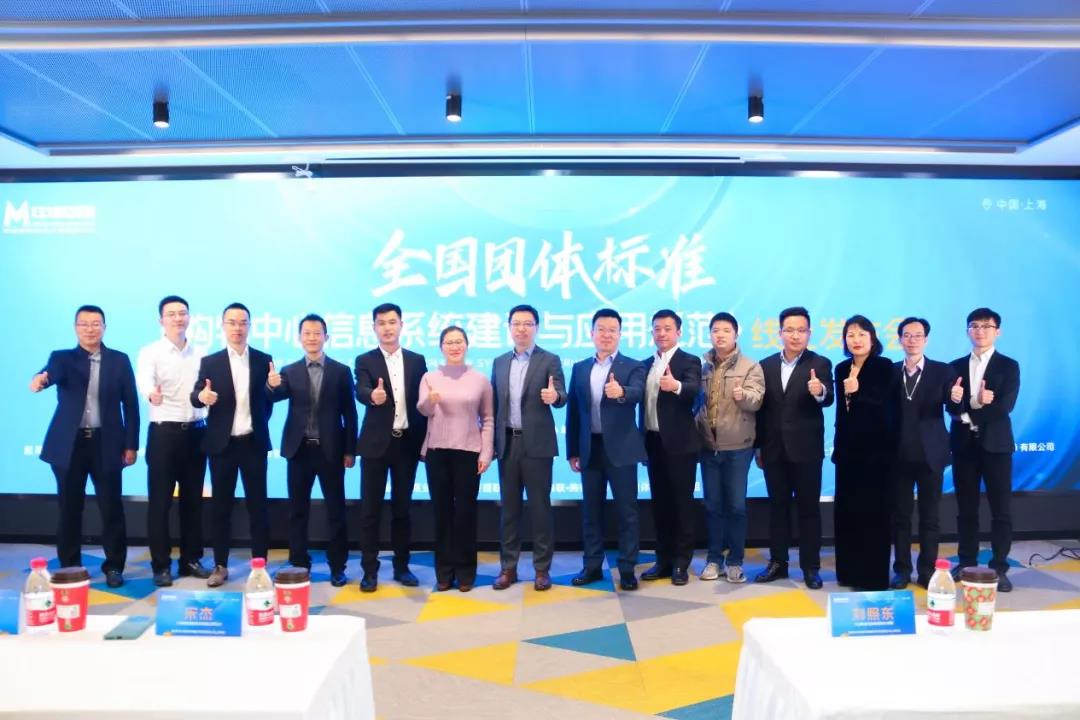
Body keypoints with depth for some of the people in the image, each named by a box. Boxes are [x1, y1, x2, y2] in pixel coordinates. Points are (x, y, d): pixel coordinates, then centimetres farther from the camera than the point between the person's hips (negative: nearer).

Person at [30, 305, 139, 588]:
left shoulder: (119, 360, 6)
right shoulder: (62, 358, 5)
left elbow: (130, 404, 5)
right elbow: (53, 373, -19)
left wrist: (131, 444, 0)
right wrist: (42, 378, -44)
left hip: (106, 444, 0)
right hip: (69, 444, 0)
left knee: (111, 509, 3)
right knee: (69, 509, 8)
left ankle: (114, 566, 15)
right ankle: (69, 568, 21)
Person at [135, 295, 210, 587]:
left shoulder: (200, 354, 9)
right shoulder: (150, 352, -6)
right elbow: (143, 380, -26)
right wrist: (151, 394, -46)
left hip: (196, 432, 4)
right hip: (164, 433, -4)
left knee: (193, 499, 10)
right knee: (160, 501, 2)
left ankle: (191, 559, 20)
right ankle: (161, 565, 11)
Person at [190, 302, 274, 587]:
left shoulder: (264, 360, 4)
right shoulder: (210, 362, 3)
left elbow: (269, 398, 4)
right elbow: (195, 397, -4)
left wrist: (273, 386, -17)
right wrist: (201, 396, -26)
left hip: (254, 443, 0)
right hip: (222, 444, 0)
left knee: (257, 505, 5)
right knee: (221, 506, 8)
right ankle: (220, 565, 18)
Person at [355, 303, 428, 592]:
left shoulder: (417, 361, 8)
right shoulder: (365, 361, 1)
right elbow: (361, 392, -18)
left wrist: (424, 440, 2)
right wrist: (373, 395, -41)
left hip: (408, 442, 2)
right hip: (376, 443, -2)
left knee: (402, 507, 10)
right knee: (370, 508, 1)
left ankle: (401, 566, 20)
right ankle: (369, 570, 9)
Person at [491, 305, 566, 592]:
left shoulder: (550, 360, -1)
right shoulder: (500, 362, 12)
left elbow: (561, 396, -10)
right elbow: (495, 404, 11)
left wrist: (554, 396, -34)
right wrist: (491, 442, 6)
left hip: (537, 444, -4)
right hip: (507, 443, 4)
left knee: (540, 506, 2)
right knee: (509, 507, 9)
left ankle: (542, 569, 11)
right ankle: (508, 567, 18)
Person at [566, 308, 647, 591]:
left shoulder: (633, 367, -1)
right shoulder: (579, 368, 9)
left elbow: (637, 393, -23)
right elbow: (573, 411, 9)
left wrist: (620, 392, -46)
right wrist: (572, 451, 5)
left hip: (621, 449, -3)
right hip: (589, 449, 4)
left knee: (626, 510, 2)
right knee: (591, 510, 11)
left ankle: (627, 569, 11)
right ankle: (592, 566, 21)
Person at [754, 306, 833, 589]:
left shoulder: (820, 364, -3)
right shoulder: (766, 365, 7)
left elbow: (828, 399, -18)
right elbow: (761, 407, 8)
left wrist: (820, 392, -41)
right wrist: (758, 446, 7)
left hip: (806, 449, -3)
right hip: (774, 449, 3)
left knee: (809, 508, 4)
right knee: (777, 506, 11)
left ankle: (811, 567, 12)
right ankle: (778, 562, 21)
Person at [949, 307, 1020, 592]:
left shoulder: (1009, 366, 1)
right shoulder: (956, 367, 9)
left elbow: (1005, 406, -11)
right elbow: (952, 406, -4)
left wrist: (968, 412, -15)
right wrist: (976, 402, -23)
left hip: (995, 444, -2)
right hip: (964, 444, 2)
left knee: (1000, 508, 1)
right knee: (966, 507, 9)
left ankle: (999, 568, 8)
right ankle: (967, 562, 18)